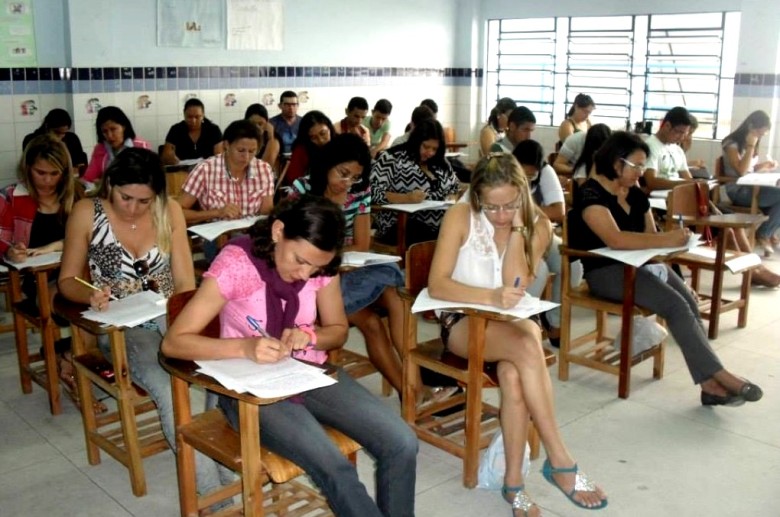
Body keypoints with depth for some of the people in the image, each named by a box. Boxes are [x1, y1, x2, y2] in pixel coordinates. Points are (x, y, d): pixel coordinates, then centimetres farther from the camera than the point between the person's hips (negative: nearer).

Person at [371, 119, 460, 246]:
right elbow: (373, 192, -11)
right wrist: (406, 198, -23)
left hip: (441, 227, 7)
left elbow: (454, 188, 30)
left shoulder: (440, 163, 17)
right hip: (403, 227, -7)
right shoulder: (392, 158, -2)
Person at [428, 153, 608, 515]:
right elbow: (437, 285, -18)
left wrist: (517, 228, -19)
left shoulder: (538, 225, -2)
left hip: (511, 326, 3)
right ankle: (559, 460, -27)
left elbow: (516, 285, -14)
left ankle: (513, 481, -21)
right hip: (463, 323, -2)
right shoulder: (460, 217, -9)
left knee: (513, 375, -35)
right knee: (527, 346, -35)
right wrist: (490, 297, -32)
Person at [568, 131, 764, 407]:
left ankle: (709, 383, -19)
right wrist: (666, 239, -26)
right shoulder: (591, 194, -11)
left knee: (689, 301, -16)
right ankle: (718, 375, -17)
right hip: (607, 272, -8)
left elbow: (650, 235, 17)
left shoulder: (636, 194, 15)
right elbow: (615, 239, -26)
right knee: (676, 305, -24)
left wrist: (674, 239, -5)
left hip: (643, 264, 8)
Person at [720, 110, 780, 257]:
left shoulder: (750, 143, 15)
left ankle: (768, 234, 0)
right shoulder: (732, 143, -9)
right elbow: (741, 171, -19)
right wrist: (751, 146, -17)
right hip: (738, 191, -8)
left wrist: (765, 165, 7)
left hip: (752, 188, 8)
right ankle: (763, 235, -7)